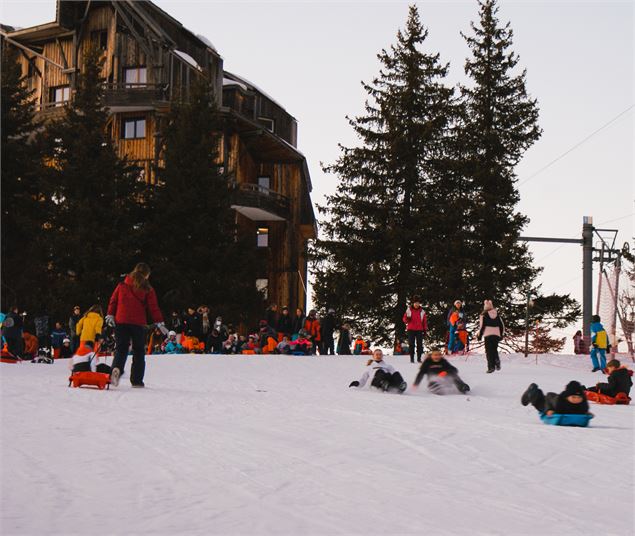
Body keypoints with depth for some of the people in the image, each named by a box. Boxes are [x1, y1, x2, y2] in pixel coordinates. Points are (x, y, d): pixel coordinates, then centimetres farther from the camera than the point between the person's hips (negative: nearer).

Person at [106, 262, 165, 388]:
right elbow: (153, 307, -1)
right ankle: (136, 380, 4)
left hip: (121, 321, 2)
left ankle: (116, 368, -23)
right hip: (138, 323, -2)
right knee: (138, 351, 7)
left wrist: (110, 315, 16)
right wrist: (159, 322, 2)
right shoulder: (147, 289, -1)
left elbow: (113, 300, 9)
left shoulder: (122, 285, 8)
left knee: (121, 348, 6)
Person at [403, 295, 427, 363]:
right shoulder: (409, 310, 3)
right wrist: (407, 319, -18)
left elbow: (425, 321, 8)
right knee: (411, 344, 0)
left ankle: (419, 358, 5)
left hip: (419, 330, 1)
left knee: (420, 344, -1)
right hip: (411, 329, 0)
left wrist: (425, 329, 4)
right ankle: (412, 358, 6)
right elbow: (404, 319, 5)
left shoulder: (422, 311, 5)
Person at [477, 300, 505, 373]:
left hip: (488, 334, -4)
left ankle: (491, 366, -8)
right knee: (494, 350, 15)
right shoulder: (497, 314, 11)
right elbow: (501, 325, 14)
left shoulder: (484, 314, -3)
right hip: (497, 334, 4)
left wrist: (479, 335, 3)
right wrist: (502, 334, 22)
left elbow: (482, 325, -5)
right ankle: (497, 360, -12)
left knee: (489, 351, -1)